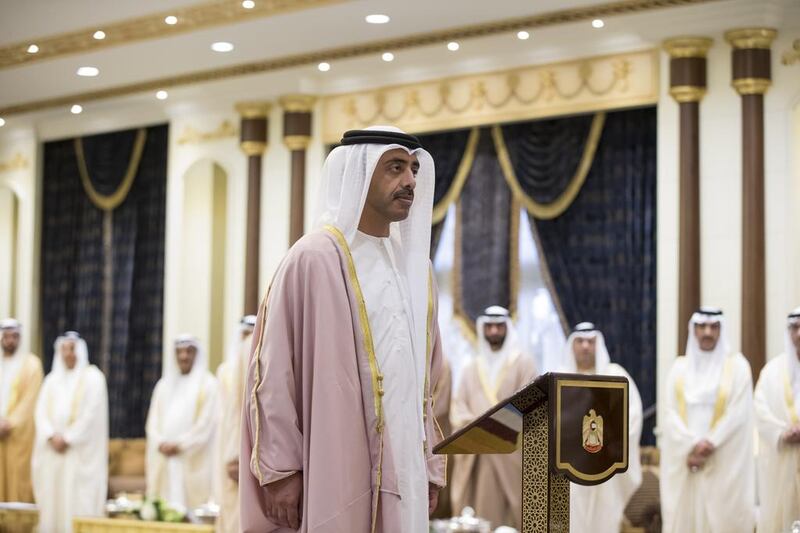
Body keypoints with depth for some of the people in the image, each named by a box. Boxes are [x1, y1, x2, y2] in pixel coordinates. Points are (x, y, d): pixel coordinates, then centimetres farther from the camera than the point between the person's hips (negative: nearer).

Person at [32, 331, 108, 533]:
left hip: (80, 452, -5)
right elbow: (41, 411, 5)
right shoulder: (52, 379, 14)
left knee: (77, 501, -9)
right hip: (52, 450, 5)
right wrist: (52, 435, -12)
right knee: (52, 499, 2)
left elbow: (91, 414, -10)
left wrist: (68, 438, -14)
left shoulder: (92, 377, -1)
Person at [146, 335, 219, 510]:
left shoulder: (208, 384, 2)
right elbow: (153, 421, 11)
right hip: (164, 461, 4)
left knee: (191, 506, -10)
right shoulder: (164, 385, 18)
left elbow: (206, 423, -6)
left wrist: (180, 445, -13)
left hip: (193, 463, -4)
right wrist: (161, 443, -7)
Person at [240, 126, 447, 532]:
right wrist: (279, 469, -14)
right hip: (332, 470, -6)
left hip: (400, 473, 6)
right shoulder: (314, 258, -8)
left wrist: (429, 465, 12)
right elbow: (273, 370, -10)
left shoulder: (416, 266, 13)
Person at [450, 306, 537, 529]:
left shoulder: (523, 364, 6)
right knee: (475, 514, -1)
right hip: (474, 456, 3)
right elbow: (458, 409, 10)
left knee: (505, 515, -8)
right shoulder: (471, 368, 18)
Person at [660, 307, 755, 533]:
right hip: (684, 460, 2)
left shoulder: (736, 366, 2)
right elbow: (671, 413, 1)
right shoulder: (680, 367, 9)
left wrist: (709, 445, -13)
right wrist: (692, 446, -13)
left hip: (724, 463, -2)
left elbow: (737, 414, -6)